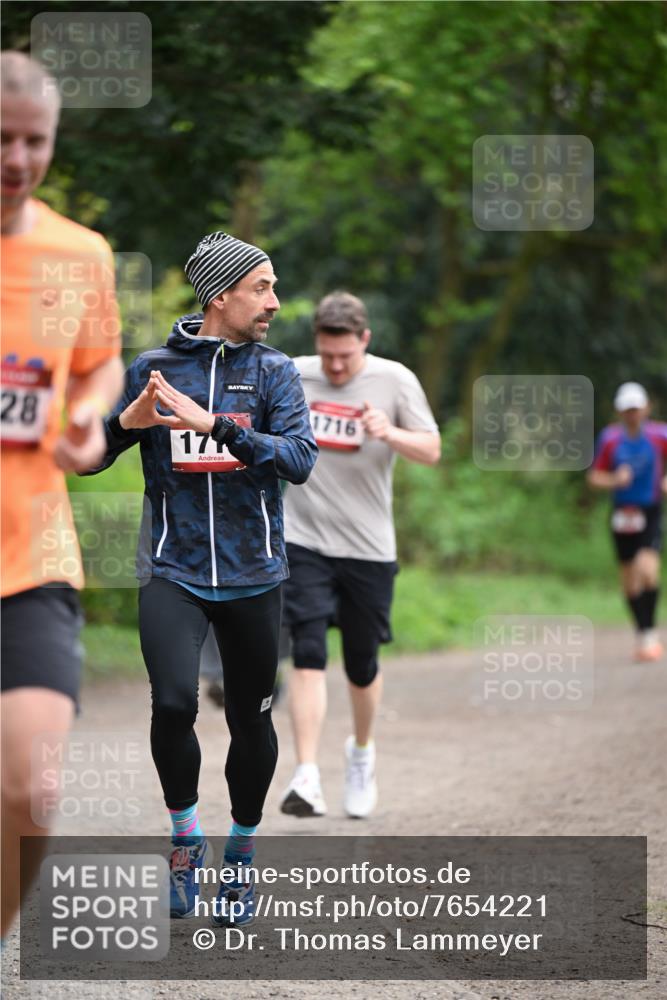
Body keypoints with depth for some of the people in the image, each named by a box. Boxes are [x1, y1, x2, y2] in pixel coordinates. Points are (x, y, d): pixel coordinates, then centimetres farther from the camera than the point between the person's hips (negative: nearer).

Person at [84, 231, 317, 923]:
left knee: (251, 721, 7)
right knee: (173, 702, -20)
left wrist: (216, 426, -25)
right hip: (173, 572, -1)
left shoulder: (273, 371, 2)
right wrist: (126, 422, -16)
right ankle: (185, 838, 1)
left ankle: (242, 853, 28)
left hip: (251, 576, 1)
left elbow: (300, 457, -14)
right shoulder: (152, 368, 3)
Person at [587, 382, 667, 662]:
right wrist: (615, 480, -16)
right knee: (629, 581, 7)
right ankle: (643, 635, 24)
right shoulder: (609, 438, -1)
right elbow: (594, 476, 3)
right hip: (623, 515, 2)